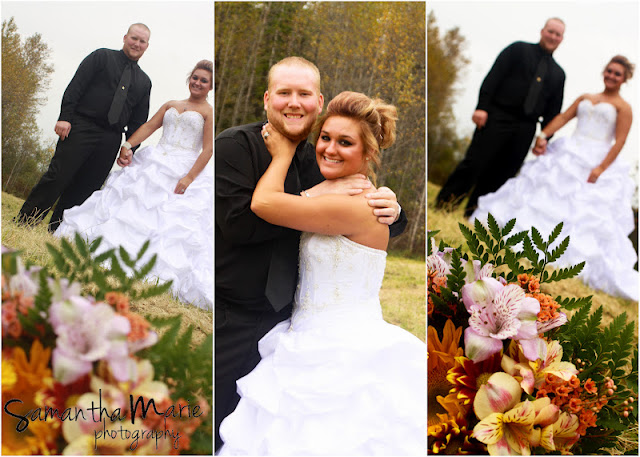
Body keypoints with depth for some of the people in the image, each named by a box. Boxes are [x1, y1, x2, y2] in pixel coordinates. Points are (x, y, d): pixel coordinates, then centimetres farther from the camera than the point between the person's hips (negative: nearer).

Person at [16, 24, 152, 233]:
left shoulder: (144, 81, 19)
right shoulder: (102, 57, 9)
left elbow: (138, 121, 17)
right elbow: (76, 86, -1)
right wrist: (65, 117, -13)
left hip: (110, 140, 4)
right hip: (82, 127, -3)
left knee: (85, 188, 0)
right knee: (57, 177, -10)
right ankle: (23, 221, -3)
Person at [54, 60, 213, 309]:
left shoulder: (209, 113, 2)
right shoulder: (170, 105, 20)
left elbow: (208, 150, -7)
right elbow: (149, 126, 10)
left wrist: (190, 177, -18)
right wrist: (128, 145, -6)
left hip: (185, 172, -5)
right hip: (154, 165, 5)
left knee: (178, 222, -13)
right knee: (131, 203, -3)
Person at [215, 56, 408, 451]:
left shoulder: (321, 161, 6)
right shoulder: (235, 146, -9)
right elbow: (236, 221, -23)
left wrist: (391, 211, -13)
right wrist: (313, 197, -23)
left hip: (290, 320, 5)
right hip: (231, 323, -5)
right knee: (223, 431, 5)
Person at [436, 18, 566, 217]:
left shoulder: (558, 73, 19)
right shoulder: (518, 49, 9)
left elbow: (553, 111, 16)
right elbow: (493, 77, -2)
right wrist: (482, 107, -14)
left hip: (525, 129, 4)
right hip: (498, 117, -4)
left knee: (502, 174, 0)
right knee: (475, 162, -9)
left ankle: (473, 213, 7)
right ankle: (444, 202, 1)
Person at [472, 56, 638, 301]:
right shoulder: (585, 98, 19)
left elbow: (619, 142, -7)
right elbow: (563, 117, 9)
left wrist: (602, 168, -19)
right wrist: (543, 135, -9)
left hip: (596, 163, -5)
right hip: (567, 156, 5)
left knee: (588, 211, -12)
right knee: (547, 192, -2)